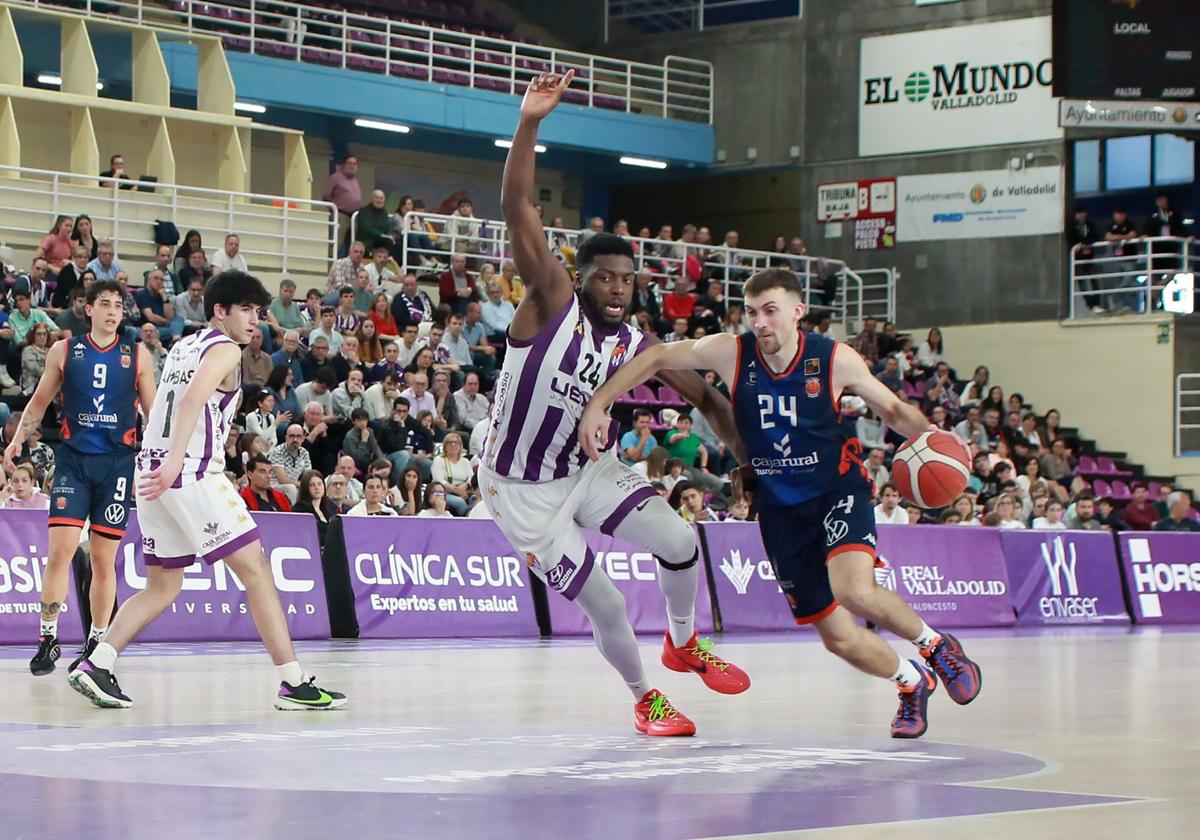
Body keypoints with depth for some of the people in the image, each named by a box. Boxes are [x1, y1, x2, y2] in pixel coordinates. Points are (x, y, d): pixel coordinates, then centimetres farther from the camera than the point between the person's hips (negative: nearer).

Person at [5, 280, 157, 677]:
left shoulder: (138, 356, 7)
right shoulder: (64, 351, 6)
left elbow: (154, 413, 11)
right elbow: (39, 402, 13)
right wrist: (18, 439, 0)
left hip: (117, 461, 1)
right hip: (73, 458, -1)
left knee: (104, 558, 4)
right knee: (60, 549, -11)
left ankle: (97, 644, 14)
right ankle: (48, 639, -3)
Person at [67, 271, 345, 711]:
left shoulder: (182, 347, 21)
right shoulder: (224, 349, -5)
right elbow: (191, 400, -22)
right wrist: (174, 463, -33)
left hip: (153, 472, 9)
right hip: (193, 473, -8)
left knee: (162, 587, 16)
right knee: (257, 571, -5)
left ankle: (96, 664, 3)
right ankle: (294, 683, -8)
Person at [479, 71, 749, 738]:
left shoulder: (635, 345, -3)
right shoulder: (554, 303, -18)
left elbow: (703, 395, 7)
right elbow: (520, 213, -29)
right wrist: (530, 123, -39)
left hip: (583, 469, 5)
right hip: (520, 490, -5)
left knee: (679, 540, -12)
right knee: (607, 606, -6)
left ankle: (684, 644, 18)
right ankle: (645, 700, 22)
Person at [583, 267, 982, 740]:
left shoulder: (835, 360, -13)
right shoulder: (731, 353, -11)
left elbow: (893, 409, 0)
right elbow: (656, 358, -4)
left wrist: (929, 434, -20)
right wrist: (598, 405, -13)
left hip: (838, 490, -3)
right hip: (780, 508, 3)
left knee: (855, 591, -31)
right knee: (838, 637, 3)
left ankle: (935, 645, -1)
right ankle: (913, 683, 33)